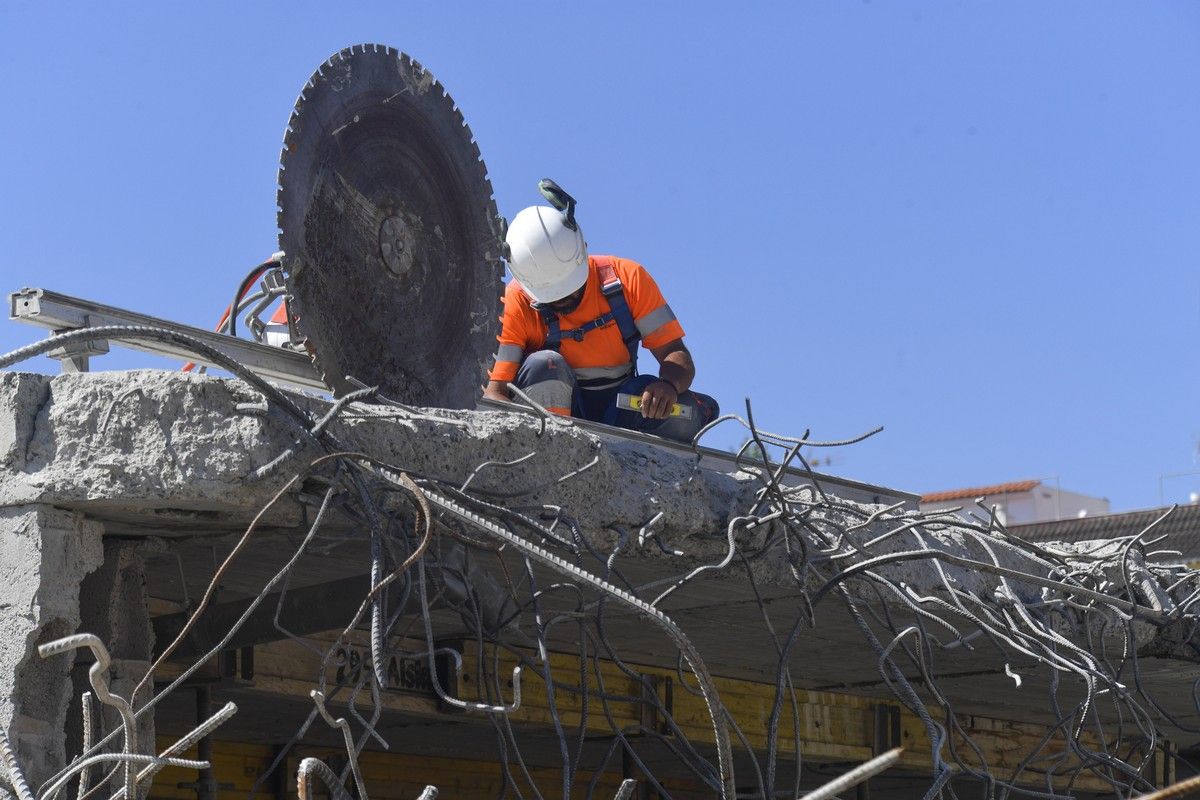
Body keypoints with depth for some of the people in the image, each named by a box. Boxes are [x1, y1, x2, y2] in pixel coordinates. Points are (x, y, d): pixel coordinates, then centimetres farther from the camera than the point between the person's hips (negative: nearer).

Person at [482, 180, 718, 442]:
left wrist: (668, 385, -34)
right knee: (544, 365, -33)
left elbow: (676, 354, -10)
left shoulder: (627, 277, -8)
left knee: (683, 411, -26)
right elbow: (494, 392, -19)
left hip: (620, 410, 2)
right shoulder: (515, 304, -13)